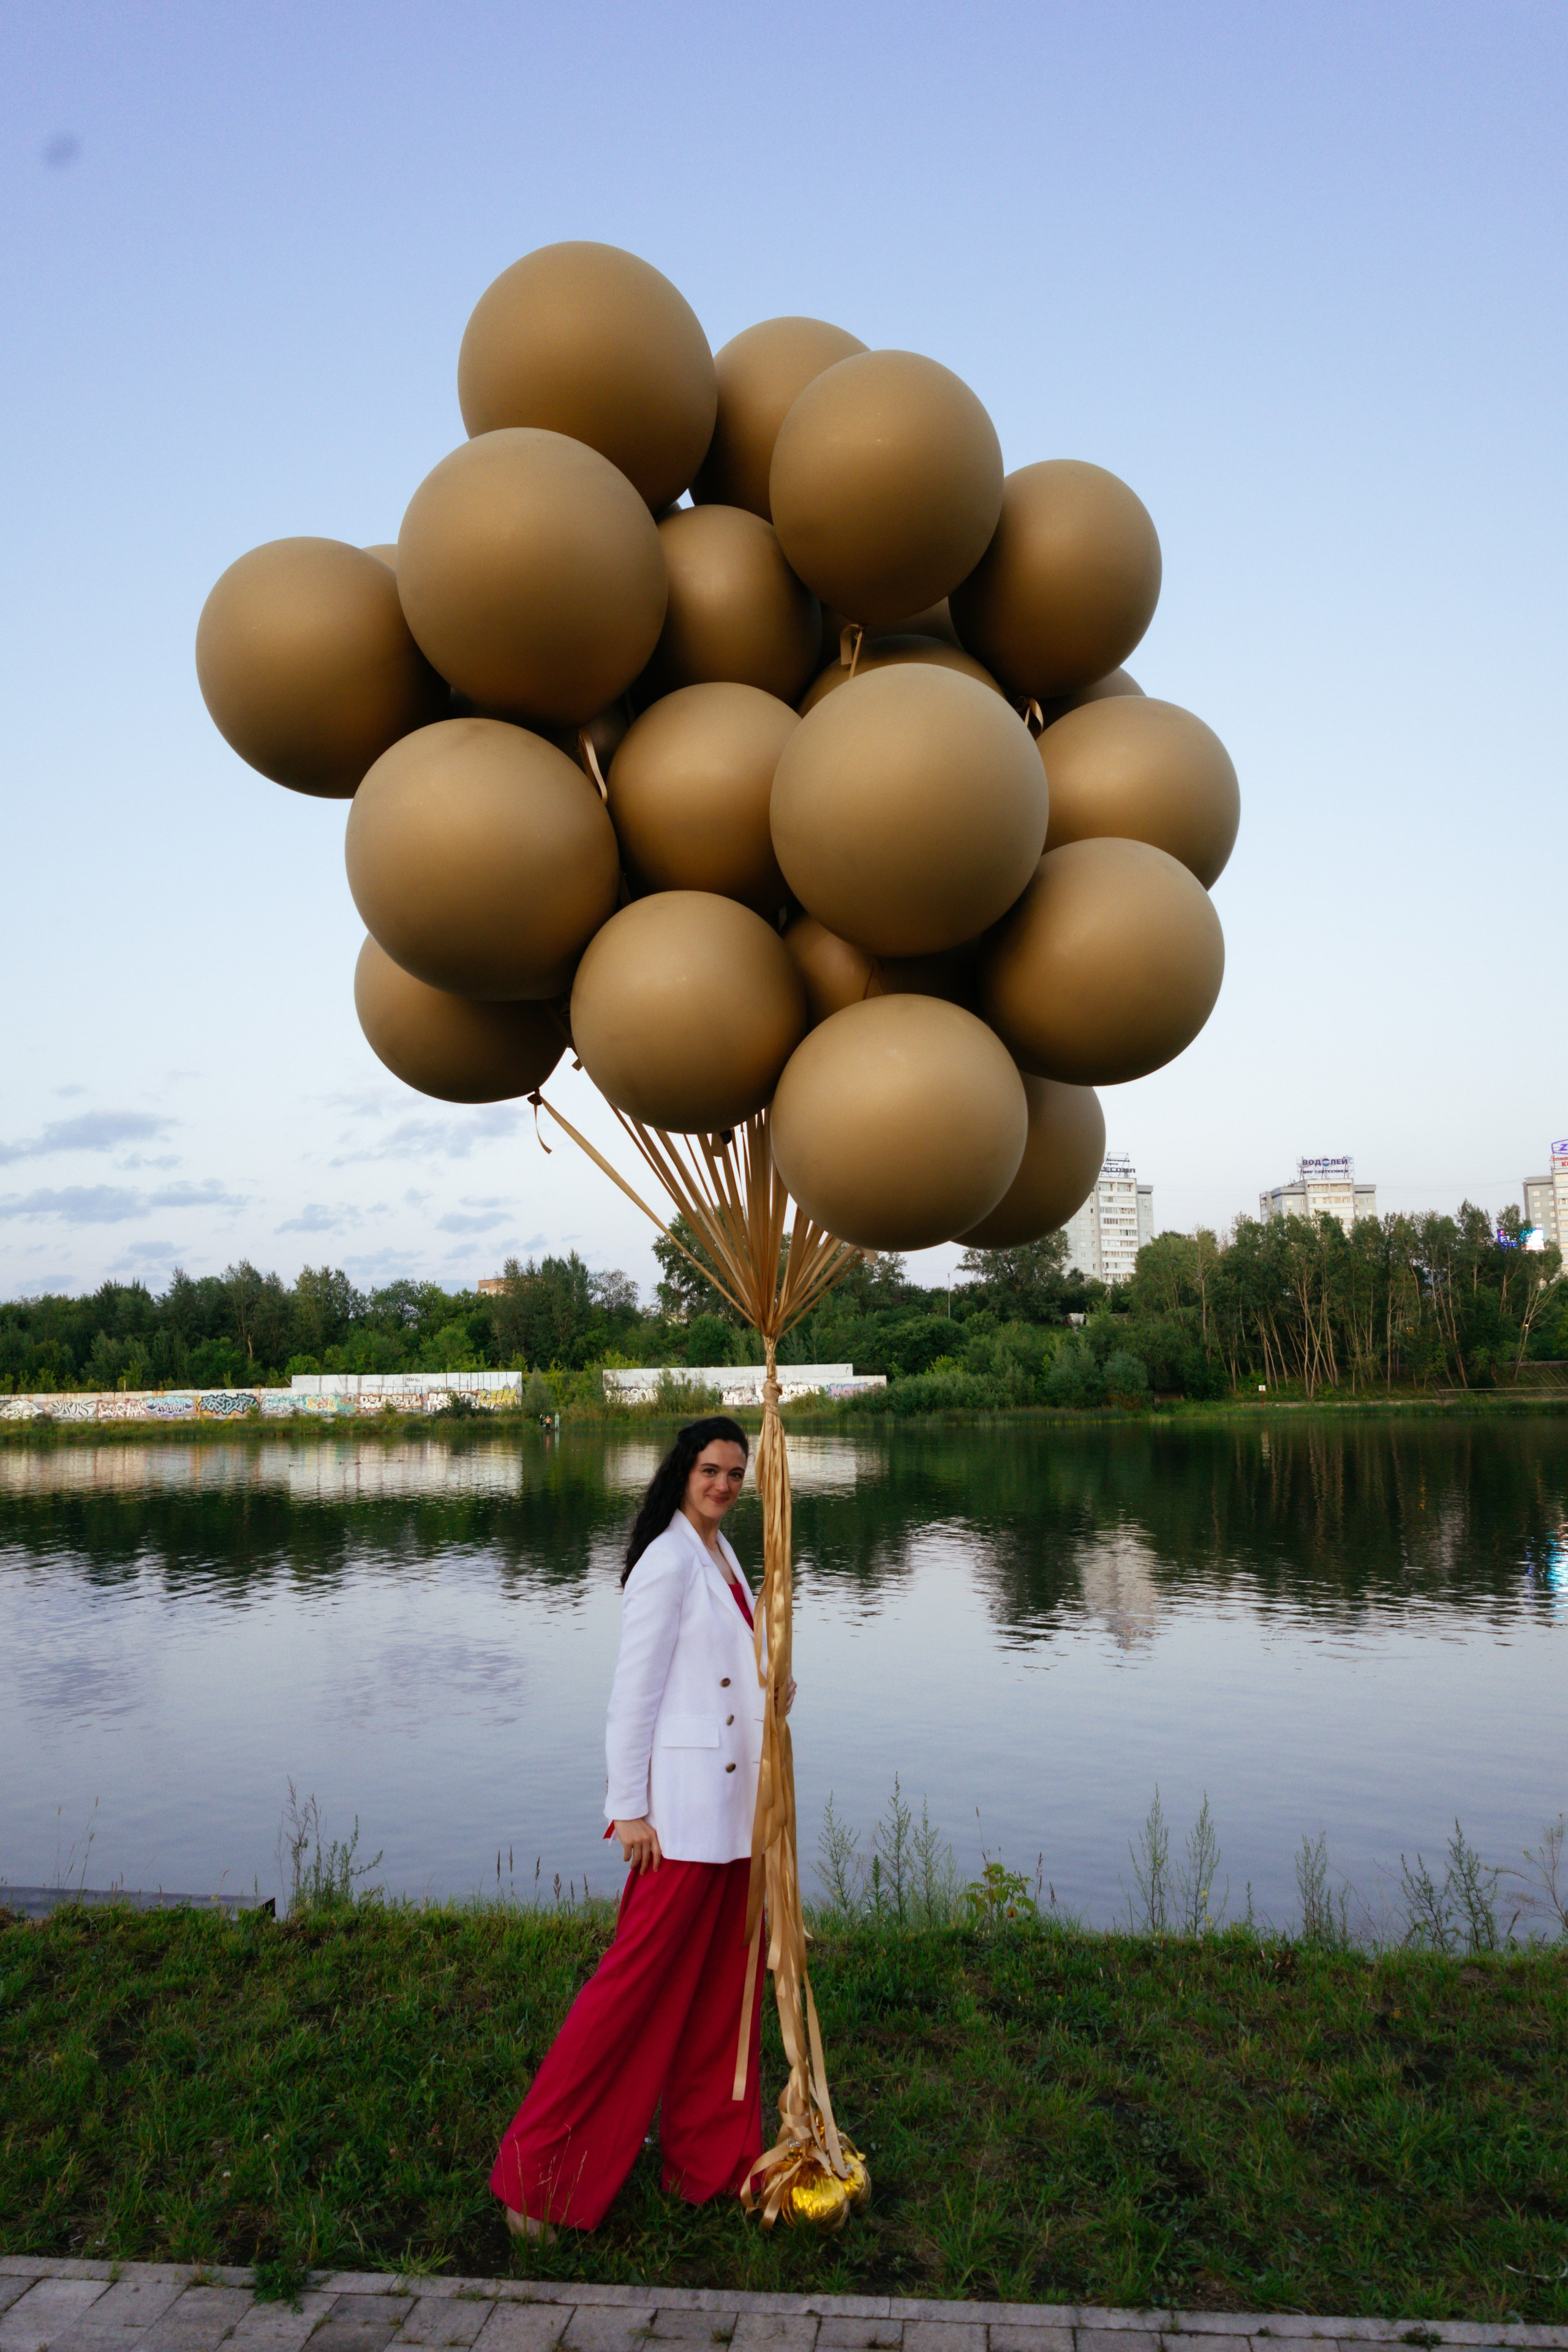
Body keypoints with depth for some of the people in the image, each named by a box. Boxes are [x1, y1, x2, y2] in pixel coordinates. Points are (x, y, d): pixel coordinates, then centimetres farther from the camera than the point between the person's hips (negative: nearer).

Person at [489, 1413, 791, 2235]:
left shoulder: (721, 1553, 11)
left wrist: (769, 1694, 8)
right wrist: (630, 1809, -17)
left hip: (733, 1802, 9)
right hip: (679, 1806, -9)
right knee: (639, 1981, -2)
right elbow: (634, 1689, -17)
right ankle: (537, 2168, 12)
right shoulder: (667, 1561, -16)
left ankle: (711, 2157, 31)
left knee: (722, 1981, 16)